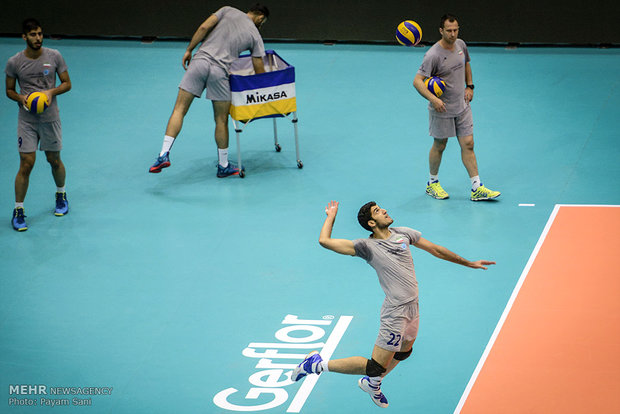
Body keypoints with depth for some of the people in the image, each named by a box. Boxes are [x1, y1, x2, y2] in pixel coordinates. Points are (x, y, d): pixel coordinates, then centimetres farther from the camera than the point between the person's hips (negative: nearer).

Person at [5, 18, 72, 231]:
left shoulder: (54, 56, -4)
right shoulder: (14, 62, -5)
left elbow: (67, 83, 4)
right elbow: (9, 90, 6)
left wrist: (52, 91, -15)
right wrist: (21, 98, -15)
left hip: (50, 117, 1)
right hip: (27, 119, -1)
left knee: (54, 160, 13)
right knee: (26, 164, -7)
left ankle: (61, 195, 40)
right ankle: (18, 210, 4)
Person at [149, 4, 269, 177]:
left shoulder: (228, 11, 16)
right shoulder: (255, 35, 13)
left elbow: (204, 27, 3)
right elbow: (259, 70, 13)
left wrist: (189, 50, 9)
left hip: (199, 60, 1)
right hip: (219, 71, -1)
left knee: (179, 109, 3)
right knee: (221, 120, 11)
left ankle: (164, 154, -10)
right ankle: (223, 166, 21)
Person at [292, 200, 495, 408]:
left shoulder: (402, 233, 6)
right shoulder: (367, 246, -12)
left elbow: (436, 250, 15)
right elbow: (324, 241, -17)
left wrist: (469, 263, 19)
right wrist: (331, 216, -1)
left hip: (413, 306, 7)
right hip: (396, 311, -7)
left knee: (404, 352, 25)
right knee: (376, 367, -7)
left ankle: (372, 384, 50)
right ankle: (318, 364, 3)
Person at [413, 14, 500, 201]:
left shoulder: (461, 45, 0)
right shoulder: (433, 55, -21)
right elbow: (417, 81, -23)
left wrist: (469, 86, 11)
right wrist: (433, 99, -33)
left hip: (462, 107, 6)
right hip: (441, 109, -5)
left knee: (468, 145, 3)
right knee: (439, 146, 9)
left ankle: (477, 188, 4)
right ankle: (432, 183, 29)